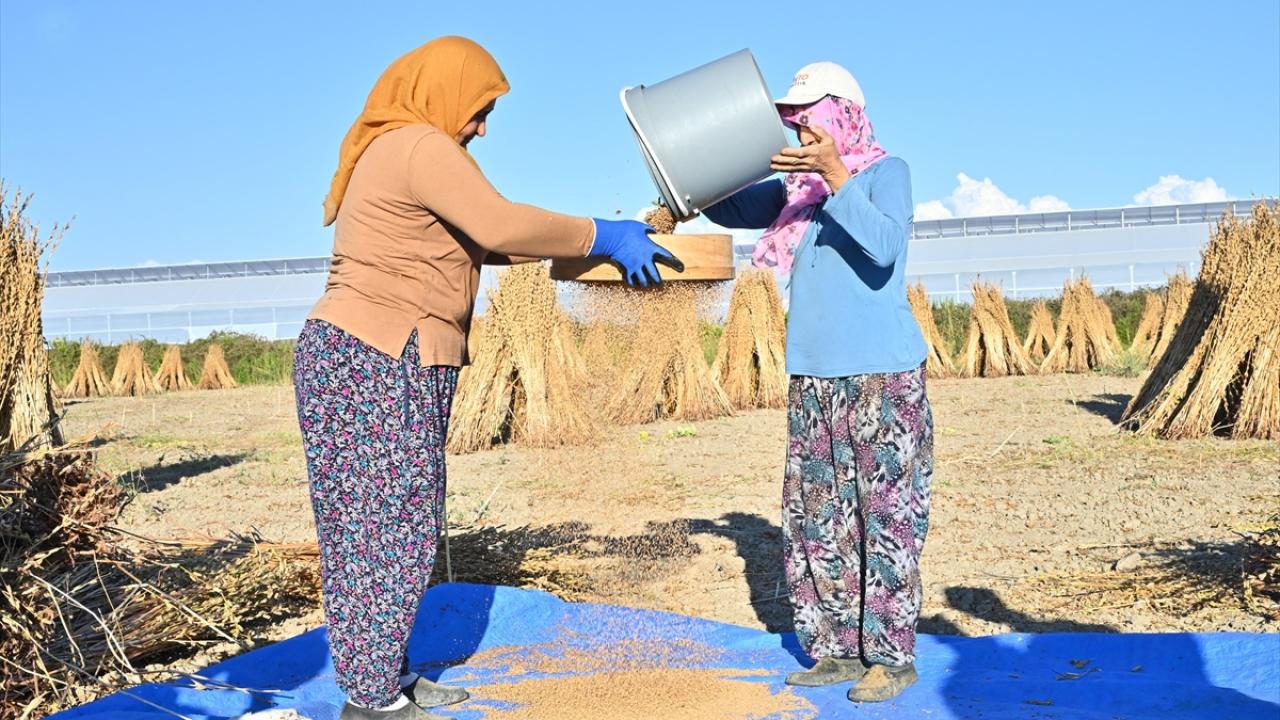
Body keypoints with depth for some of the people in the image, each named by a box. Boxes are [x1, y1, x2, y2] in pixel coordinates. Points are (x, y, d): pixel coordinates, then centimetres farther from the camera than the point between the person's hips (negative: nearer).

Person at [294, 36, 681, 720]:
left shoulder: (390, 151, 21)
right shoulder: (419, 147, -12)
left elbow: (473, 238, 18)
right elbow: (500, 225, -23)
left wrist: (582, 243, 12)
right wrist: (602, 237, -12)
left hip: (376, 365, 10)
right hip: (374, 364, -10)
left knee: (396, 528, 14)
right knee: (385, 530, -4)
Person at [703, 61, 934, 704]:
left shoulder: (886, 171, -1)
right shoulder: (797, 186, 16)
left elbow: (883, 247, -18)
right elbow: (727, 210, 23)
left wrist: (835, 175, -28)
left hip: (882, 376, -6)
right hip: (812, 378, 7)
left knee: (885, 517, -4)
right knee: (814, 520, 7)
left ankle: (891, 656, 5)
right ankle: (838, 649, 17)